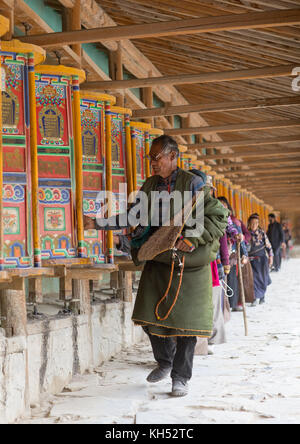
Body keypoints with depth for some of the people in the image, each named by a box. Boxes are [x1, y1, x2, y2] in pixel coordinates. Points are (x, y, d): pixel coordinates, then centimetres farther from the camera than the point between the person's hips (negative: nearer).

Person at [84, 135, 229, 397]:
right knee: (150, 316, 5)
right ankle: (165, 362, 30)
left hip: (189, 263, -5)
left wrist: (192, 240, -20)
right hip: (158, 259, 5)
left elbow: (219, 217, -11)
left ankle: (180, 377, 12)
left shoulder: (193, 184, -8)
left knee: (185, 319, -1)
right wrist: (98, 224, 7)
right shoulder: (150, 186, 8)